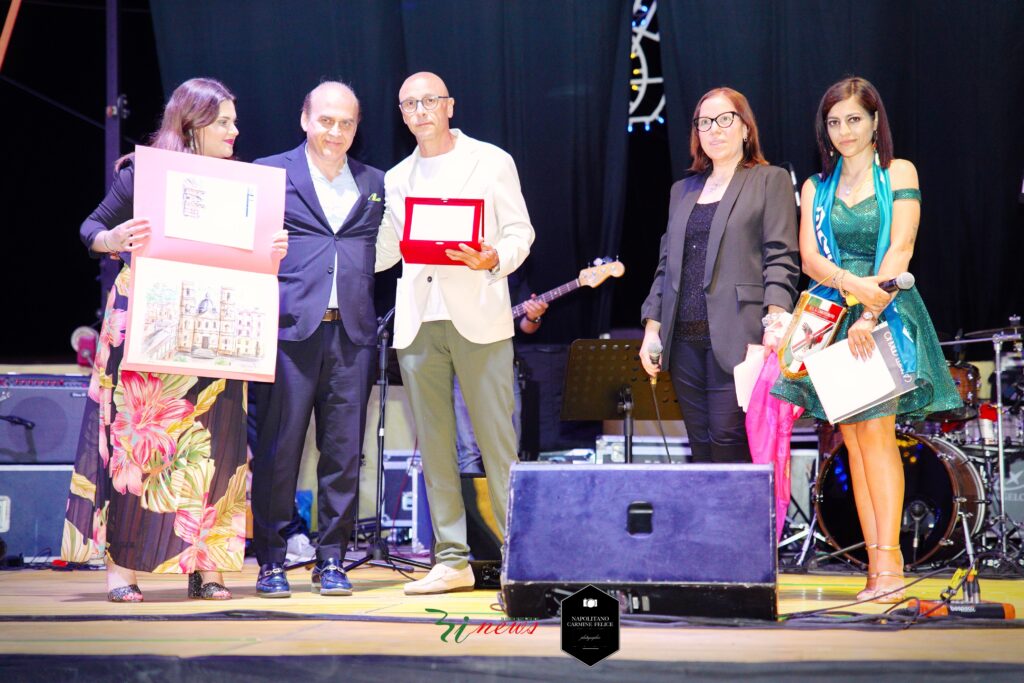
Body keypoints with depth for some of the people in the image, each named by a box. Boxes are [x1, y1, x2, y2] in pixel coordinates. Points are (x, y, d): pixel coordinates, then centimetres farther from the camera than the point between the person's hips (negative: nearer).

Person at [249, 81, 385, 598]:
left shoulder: (374, 184, 19)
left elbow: (381, 255, 19)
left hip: (352, 332, 3)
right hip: (289, 327, -3)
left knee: (344, 452, 2)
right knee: (278, 448, -3)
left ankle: (332, 560, 11)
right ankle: (271, 561, 6)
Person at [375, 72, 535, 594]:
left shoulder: (491, 162, 7)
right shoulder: (396, 179, 18)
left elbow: (520, 232, 3)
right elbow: (383, 252, 21)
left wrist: (494, 258, -17)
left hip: (477, 319, -4)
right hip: (417, 323, 4)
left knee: (497, 439, -8)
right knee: (433, 444, 3)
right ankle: (452, 560, 8)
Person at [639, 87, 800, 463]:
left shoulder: (770, 181, 6)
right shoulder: (682, 190, 23)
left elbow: (781, 259, -3)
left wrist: (775, 320, -16)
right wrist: (652, 326, 11)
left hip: (735, 340, -5)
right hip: (684, 341, 6)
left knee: (728, 442, -13)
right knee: (700, 445, 4)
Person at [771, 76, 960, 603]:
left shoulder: (898, 174, 4)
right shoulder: (816, 188, 14)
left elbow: (900, 249, -6)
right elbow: (809, 258, 2)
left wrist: (870, 315, -17)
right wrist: (852, 283, -19)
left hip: (887, 316, -3)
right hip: (834, 318, 4)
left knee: (875, 428, -16)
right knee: (853, 439, -1)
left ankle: (888, 560, -21)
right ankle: (879, 570, -1)